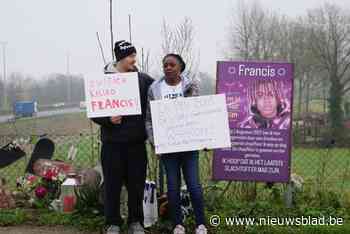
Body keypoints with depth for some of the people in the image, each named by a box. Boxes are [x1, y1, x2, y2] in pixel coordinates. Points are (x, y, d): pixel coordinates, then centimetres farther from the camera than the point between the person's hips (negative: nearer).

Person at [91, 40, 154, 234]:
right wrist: (108, 119, -17)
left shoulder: (143, 80, 4)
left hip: (137, 142, 2)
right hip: (113, 143, -2)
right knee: (113, 185, 5)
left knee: (137, 184, 8)